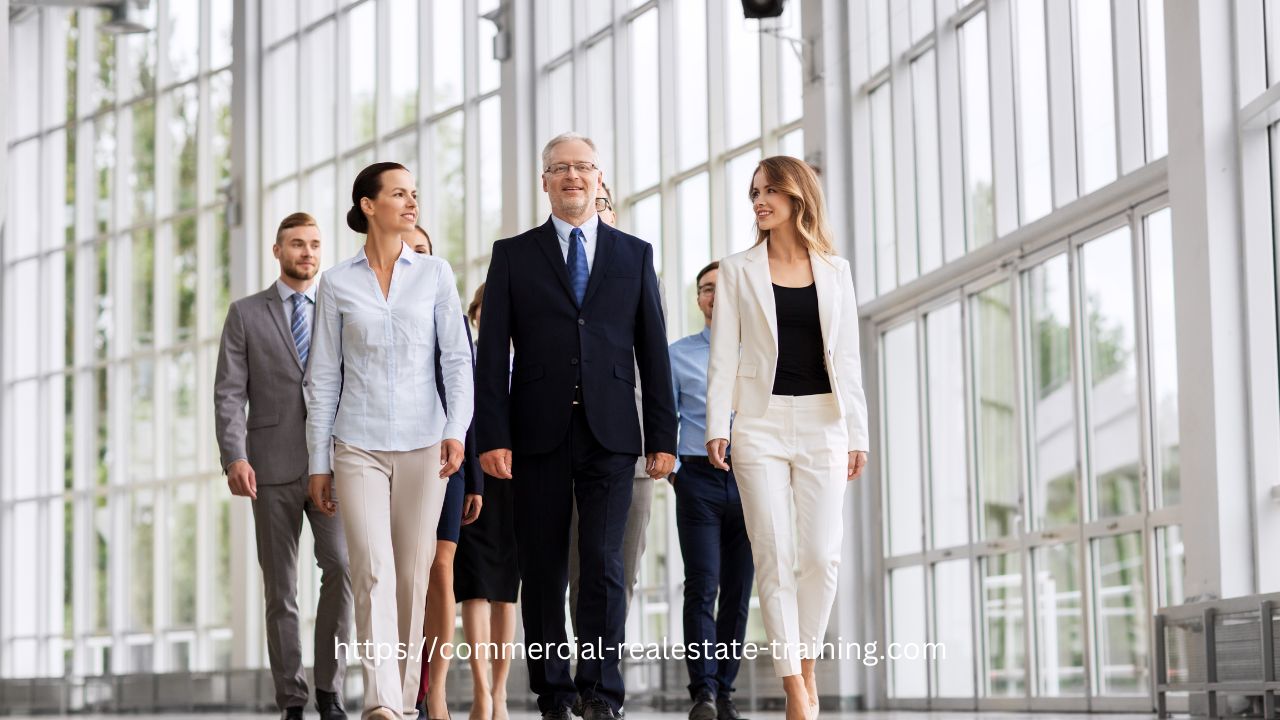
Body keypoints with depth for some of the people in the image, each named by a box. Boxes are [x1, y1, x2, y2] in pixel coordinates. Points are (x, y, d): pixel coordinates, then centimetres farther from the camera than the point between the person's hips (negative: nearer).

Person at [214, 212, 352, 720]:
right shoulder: (246, 314, 8)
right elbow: (229, 394, 0)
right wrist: (234, 458, -13)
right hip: (272, 468, 0)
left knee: (340, 565, -17)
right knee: (280, 588, 3)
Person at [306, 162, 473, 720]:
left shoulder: (435, 274, 6)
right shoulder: (338, 284, 4)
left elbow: (458, 358, 2)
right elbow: (324, 378, 7)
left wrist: (457, 430, -12)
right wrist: (318, 463, 5)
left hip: (423, 445, 1)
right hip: (359, 446, -1)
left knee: (413, 575, 4)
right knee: (373, 571, -13)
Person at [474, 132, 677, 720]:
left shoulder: (634, 254, 11)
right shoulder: (513, 255, 8)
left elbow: (652, 351, 10)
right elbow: (492, 354, 3)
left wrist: (662, 436, 4)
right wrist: (492, 437, -6)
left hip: (610, 433, 0)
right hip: (539, 434, 0)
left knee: (603, 563, -8)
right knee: (543, 571, 4)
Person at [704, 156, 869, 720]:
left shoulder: (835, 271, 10)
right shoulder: (739, 271, 7)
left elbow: (847, 356, 9)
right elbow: (724, 353, 2)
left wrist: (857, 433, 4)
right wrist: (716, 425, -8)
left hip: (822, 422, 1)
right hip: (761, 421, -1)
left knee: (822, 555, -4)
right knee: (774, 556, -5)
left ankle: (807, 663, 15)